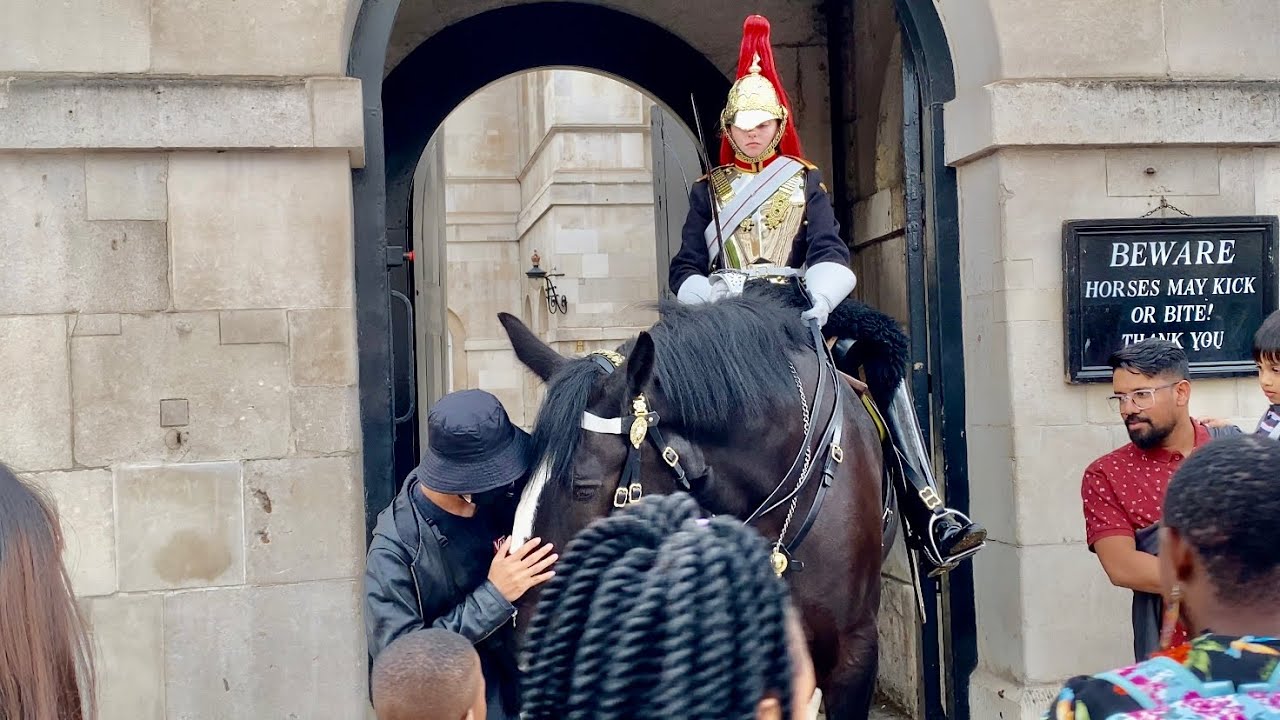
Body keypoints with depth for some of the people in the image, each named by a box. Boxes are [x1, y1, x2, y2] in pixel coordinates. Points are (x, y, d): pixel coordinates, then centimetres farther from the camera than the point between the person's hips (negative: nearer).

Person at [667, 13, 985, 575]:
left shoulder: (805, 180, 16)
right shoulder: (709, 190, 16)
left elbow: (828, 252, 2)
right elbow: (685, 270, 9)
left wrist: (821, 299, -21)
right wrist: (713, 294, -15)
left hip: (801, 309, 0)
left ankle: (929, 519, -32)